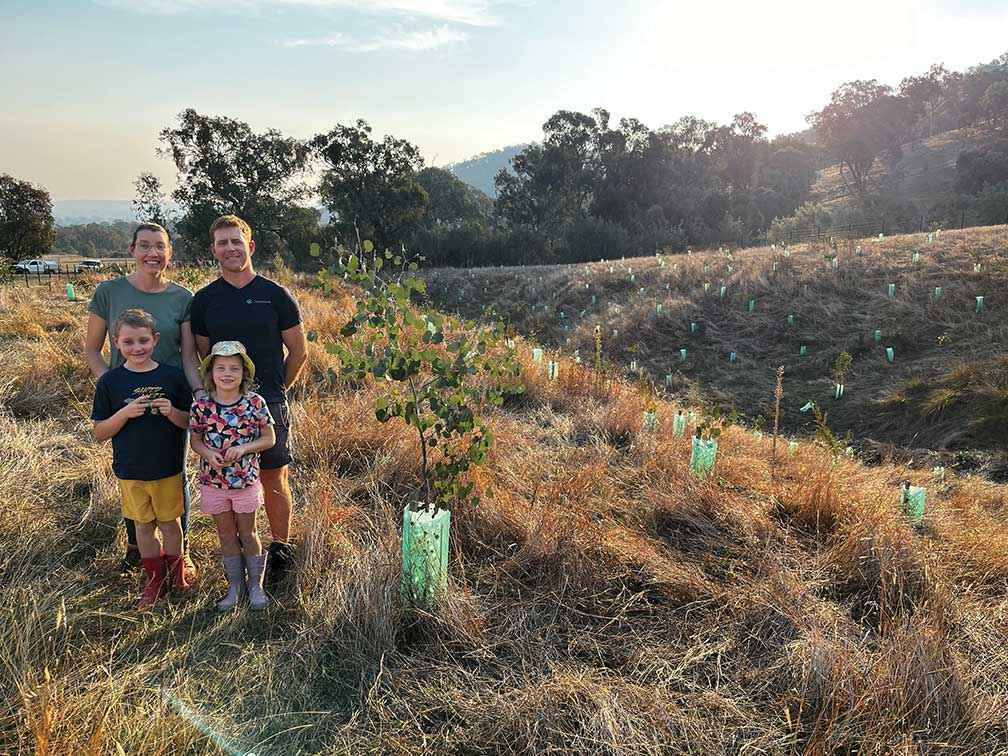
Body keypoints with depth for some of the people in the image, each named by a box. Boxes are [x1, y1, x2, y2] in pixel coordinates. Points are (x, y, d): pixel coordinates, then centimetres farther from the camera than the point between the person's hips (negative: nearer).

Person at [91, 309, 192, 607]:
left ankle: (176, 571, 35)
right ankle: (155, 578, 32)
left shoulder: (172, 376, -8)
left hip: (168, 469, -1)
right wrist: (125, 413, -21)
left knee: (169, 523, 14)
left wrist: (171, 412, -22)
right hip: (130, 471, 1)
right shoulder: (110, 382, -7)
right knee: (144, 525, 15)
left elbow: (190, 423, -2)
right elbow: (100, 432, -4)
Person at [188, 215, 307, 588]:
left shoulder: (275, 295, 0)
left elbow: (298, 351, 6)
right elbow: (203, 355, 14)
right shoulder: (204, 300, 5)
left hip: (269, 403, -2)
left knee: (273, 480, 4)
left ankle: (281, 549, 19)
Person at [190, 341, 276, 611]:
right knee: (226, 534, 15)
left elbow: (269, 438, -5)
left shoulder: (255, 403, -12)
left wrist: (244, 448, -21)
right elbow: (195, 440, 3)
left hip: (246, 480, -1)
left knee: (248, 533, 11)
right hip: (213, 481, 2)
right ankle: (235, 585, 30)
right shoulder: (201, 405, -9)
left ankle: (255, 584, 28)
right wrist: (208, 453, -18)